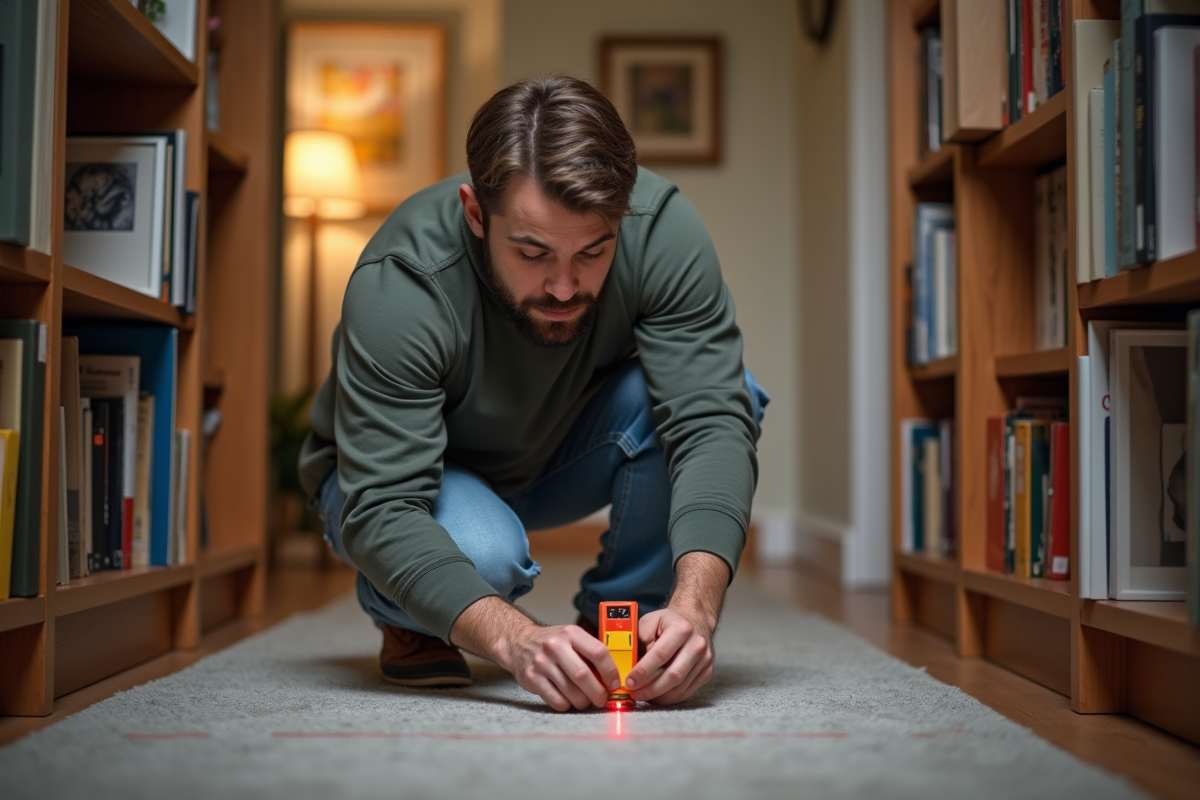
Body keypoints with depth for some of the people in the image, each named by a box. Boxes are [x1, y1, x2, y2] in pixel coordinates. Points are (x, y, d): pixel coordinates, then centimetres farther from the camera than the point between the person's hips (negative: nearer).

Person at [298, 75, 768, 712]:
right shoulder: (398, 285, -36)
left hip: (562, 457, 3)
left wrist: (695, 603, -48)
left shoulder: (662, 229, -28)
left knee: (728, 391, -26)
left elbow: (710, 421, -33)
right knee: (479, 551, -38)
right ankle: (409, 623, 0)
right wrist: (513, 639, -54)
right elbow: (381, 510, -39)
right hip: (398, 471, -2)